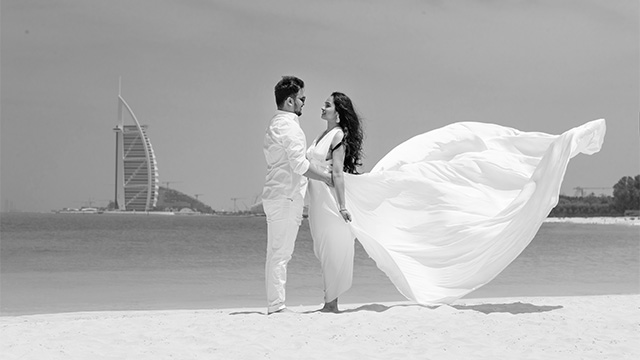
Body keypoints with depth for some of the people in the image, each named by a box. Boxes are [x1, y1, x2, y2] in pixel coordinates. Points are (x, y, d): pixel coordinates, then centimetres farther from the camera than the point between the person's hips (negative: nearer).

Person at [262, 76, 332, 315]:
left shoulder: (276, 124, 20)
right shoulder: (287, 125, -12)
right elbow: (299, 164, -20)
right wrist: (326, 177, -10)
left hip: (277, 195, 10)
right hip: (286, 197, -10)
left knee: (278, 253, 10)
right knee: (280, 253, -9)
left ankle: (275, 305, 13)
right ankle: (277, 306, -8)